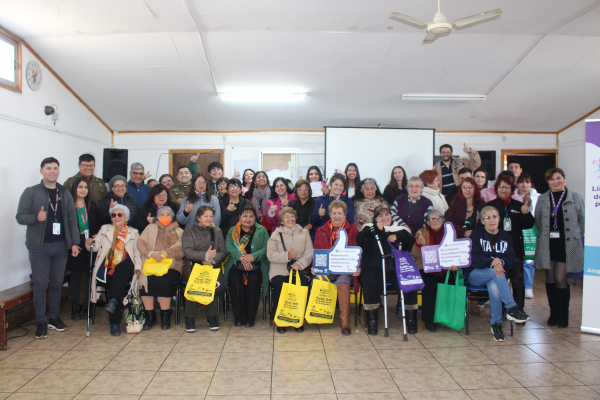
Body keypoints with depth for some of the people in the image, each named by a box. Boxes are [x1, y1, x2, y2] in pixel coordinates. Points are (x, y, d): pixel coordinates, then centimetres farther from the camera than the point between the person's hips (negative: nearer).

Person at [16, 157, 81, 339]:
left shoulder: (65, 194, 10)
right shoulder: (31, 192, 0)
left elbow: (72, 220, 9)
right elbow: (20, 216, -4)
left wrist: (74, 242, 2)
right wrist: (36, 217, -24)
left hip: (60, 245, 3)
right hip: (39, 246, -3)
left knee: (57, 283, 10)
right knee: (40, 284, 1)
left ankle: (54, 317, 23)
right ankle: (41, 322, 11)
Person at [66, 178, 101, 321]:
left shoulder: (93, 207, 13)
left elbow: (99, 226, 13)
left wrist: (96, 237, -5)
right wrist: (83, 240, -12)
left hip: (91, 247, 3)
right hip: (76, 248, -3)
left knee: (91, 275, 2)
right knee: (76, 276, 3)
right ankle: (75, 308, 11)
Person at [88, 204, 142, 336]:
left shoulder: (133, 232, 19)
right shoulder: (105, 229, 22)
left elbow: (137, 252, 12)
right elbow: (95, 246, 10)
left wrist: (137, 267, -6)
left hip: (124, 270, 0)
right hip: (106, 269, 0)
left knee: (126, 265, -37)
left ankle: (113, 300, -44)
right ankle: (114, 324, -28)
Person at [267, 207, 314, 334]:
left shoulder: (304, 233, 16)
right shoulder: (276, 234, 12)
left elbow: (310, 253, 4)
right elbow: (271, 256, -1)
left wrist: (299, 263, -15)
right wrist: (287, 256, -16)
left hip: (300, 270, 1)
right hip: (279, 270, 0)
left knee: (302, 283, -29)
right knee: (279, 285, -30)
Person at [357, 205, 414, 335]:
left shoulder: (400, 229, 21)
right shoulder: (370, 228, 15)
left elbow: (411, 243, 6)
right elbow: (359, 241, -5)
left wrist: (398, 237, -10)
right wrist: (375, 229, -13)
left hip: (397, 268, 2)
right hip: (374, 268, -2)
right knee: (370, 284, -30)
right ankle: (371, 320, -15)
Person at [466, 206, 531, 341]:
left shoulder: (506, 237, 13)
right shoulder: (476, 235, 2)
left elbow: (511, 259, 1)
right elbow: (474, 258, -11)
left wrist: (501, 262, -22)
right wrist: (492, 262, -29)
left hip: (498, 274, 2)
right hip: (476, 274, -2)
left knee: (494, 287, -33)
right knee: (496, 273, -35)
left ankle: (496, 324, -19)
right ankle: (512, 308, -35)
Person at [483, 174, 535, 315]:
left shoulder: (518, 205, 11)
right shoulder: (489, 205, 5)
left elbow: (528, 225, 6)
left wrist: (526, 213, -11)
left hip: (515, 248, 2)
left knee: (518, 280, 3)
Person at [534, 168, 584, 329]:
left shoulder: (576, 198, 2)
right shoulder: (542, 199, 9)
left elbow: (583, 221, 6)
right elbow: (537, 221, 15)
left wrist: (574, 237, 4)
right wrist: (545, 235, 8)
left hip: (567, 245, -2)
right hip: (547, 245, 3)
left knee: (560, 279, -5)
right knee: (550, 279, 6)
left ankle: (563, 315, 12)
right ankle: (554, 313, 19)